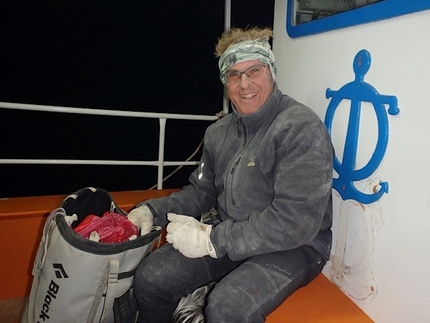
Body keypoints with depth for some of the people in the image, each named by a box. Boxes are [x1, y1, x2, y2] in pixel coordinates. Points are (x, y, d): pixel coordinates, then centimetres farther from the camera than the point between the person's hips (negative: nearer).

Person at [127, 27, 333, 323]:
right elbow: (201, 191, 12)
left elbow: (295, 222, -25)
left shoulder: (302, 129, -19)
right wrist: (152, 211, -4)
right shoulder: (219, 133, 5)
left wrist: (213, 239, -24)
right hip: (228, 237, 6)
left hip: (292, 247, -5)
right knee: (150, 278, -3)